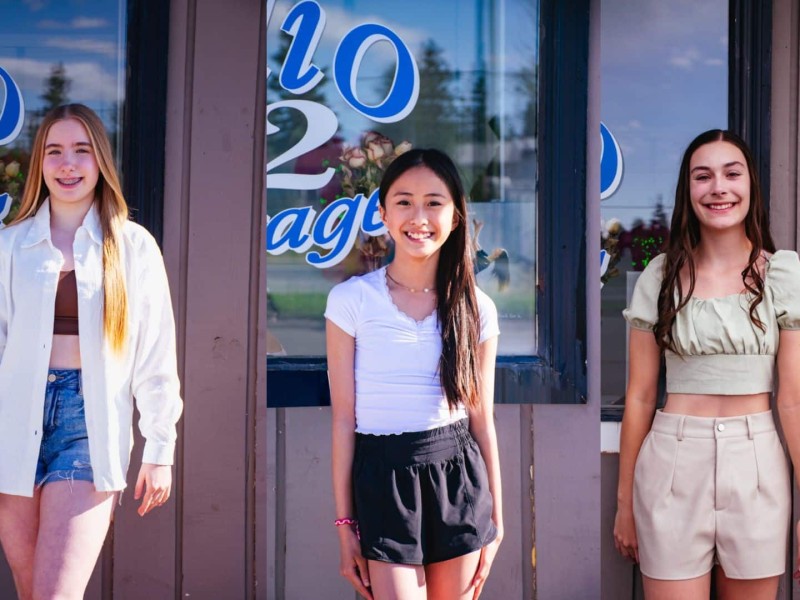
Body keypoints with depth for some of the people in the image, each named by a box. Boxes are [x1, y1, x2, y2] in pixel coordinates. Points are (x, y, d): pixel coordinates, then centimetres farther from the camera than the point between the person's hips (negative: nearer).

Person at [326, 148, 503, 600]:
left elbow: (482, 420, 7)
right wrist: (345, 523, -2)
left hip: (458, 477, 2)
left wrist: (495, 519, 8)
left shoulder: (476, 309, 2)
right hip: (383, 478, -2)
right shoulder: (351, 301, -4)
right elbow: (344, 418, -3)